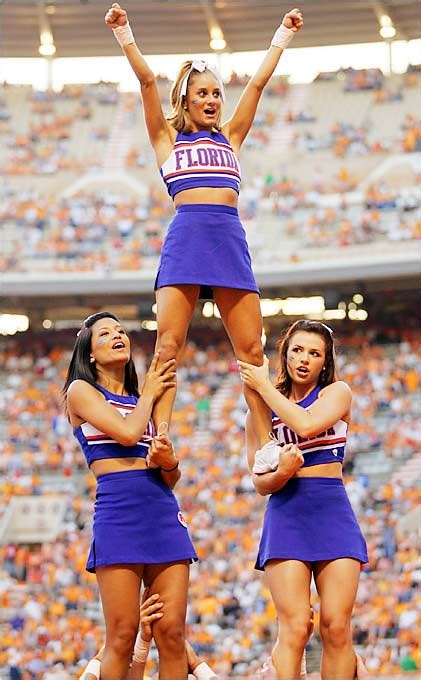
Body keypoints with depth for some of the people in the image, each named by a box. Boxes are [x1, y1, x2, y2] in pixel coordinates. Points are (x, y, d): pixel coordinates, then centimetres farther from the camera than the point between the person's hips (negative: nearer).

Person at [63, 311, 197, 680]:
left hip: (164, 511, 5)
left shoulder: (146, 399, 24)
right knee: (122, 635, -9)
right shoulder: (81, 391, 8)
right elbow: (127, 432, -10)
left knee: (172, 632, -3)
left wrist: (170, 462, -2)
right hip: (118, 511, -5)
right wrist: (149, 394, 7)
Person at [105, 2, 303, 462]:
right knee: (168, 344, -12)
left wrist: (282, 38, 27)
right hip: (186, 236, -3)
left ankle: (267, 443, 0)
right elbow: (147, 80, 6)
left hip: (230, 238, 3)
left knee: (251, 349, -2)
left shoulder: (230, 137, 24)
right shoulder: (167, 138, 17)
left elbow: (258, 83, 25)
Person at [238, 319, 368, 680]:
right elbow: (260, 482, 10)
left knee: (337, 629, -8)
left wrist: (264, 385, -5)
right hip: (286, 516, 0)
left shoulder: (337, 392, 8)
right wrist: (281, 472, -13)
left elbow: (307, 424, -15)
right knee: (295, 629, -13)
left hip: (333, 514, 0)